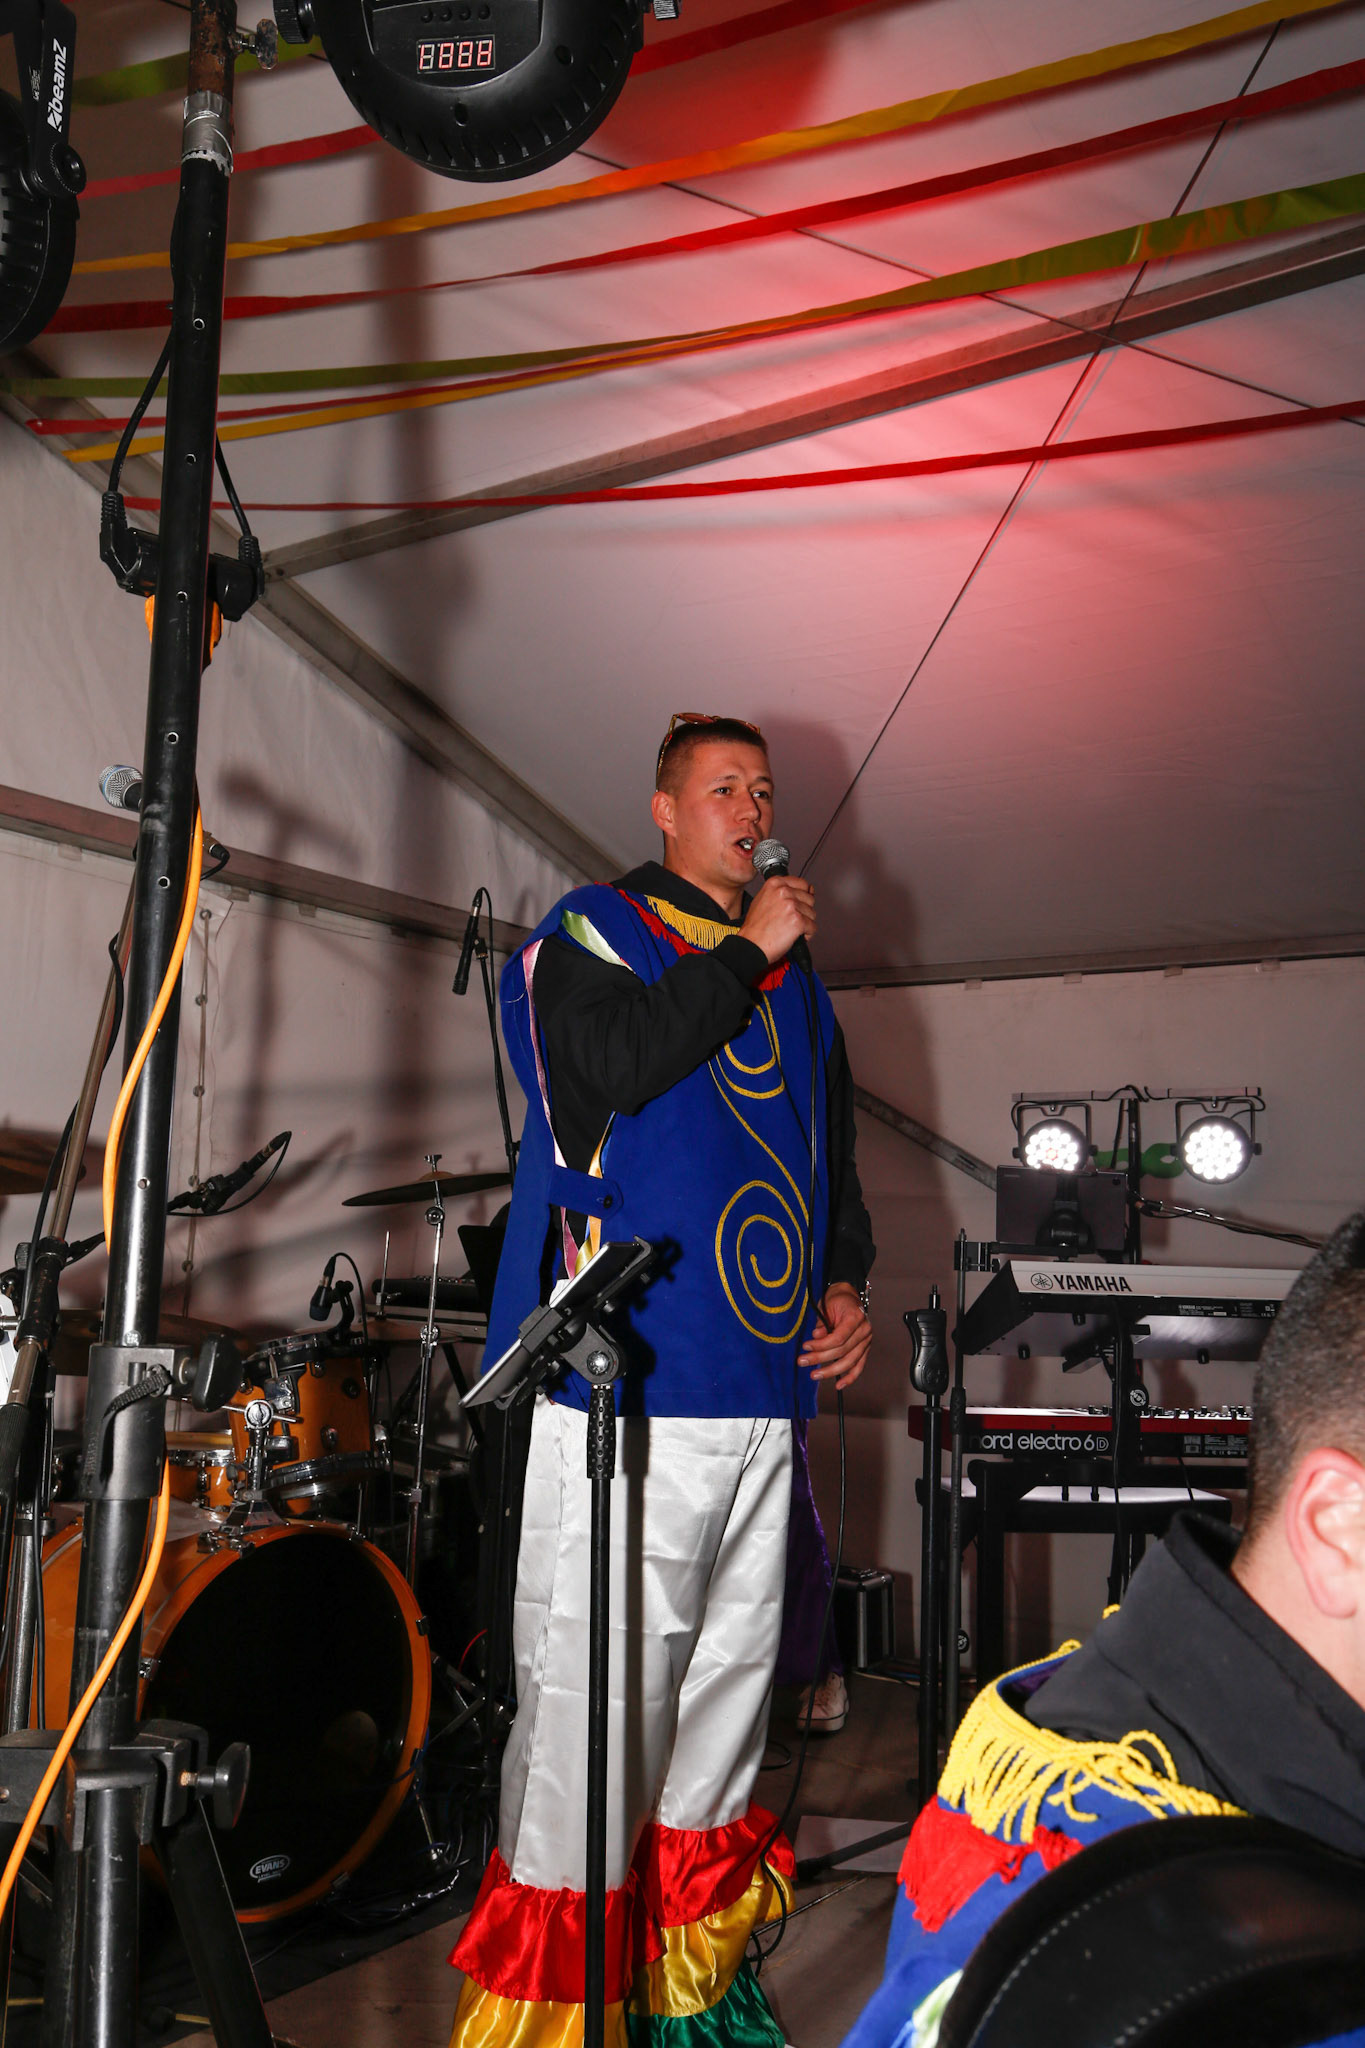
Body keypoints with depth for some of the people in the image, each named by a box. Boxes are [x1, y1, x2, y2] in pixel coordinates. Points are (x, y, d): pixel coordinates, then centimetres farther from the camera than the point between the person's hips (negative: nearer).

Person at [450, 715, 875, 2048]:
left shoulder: (796, 980, 20)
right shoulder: (592, 933, 2)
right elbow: (610, 1063, -19)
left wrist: (842, 1285, 10)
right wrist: (744, 951, -9)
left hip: (764, 1389, 7)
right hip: (628, 1381, -6)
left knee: (731, 1678, 14)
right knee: (596, 1685, -7)